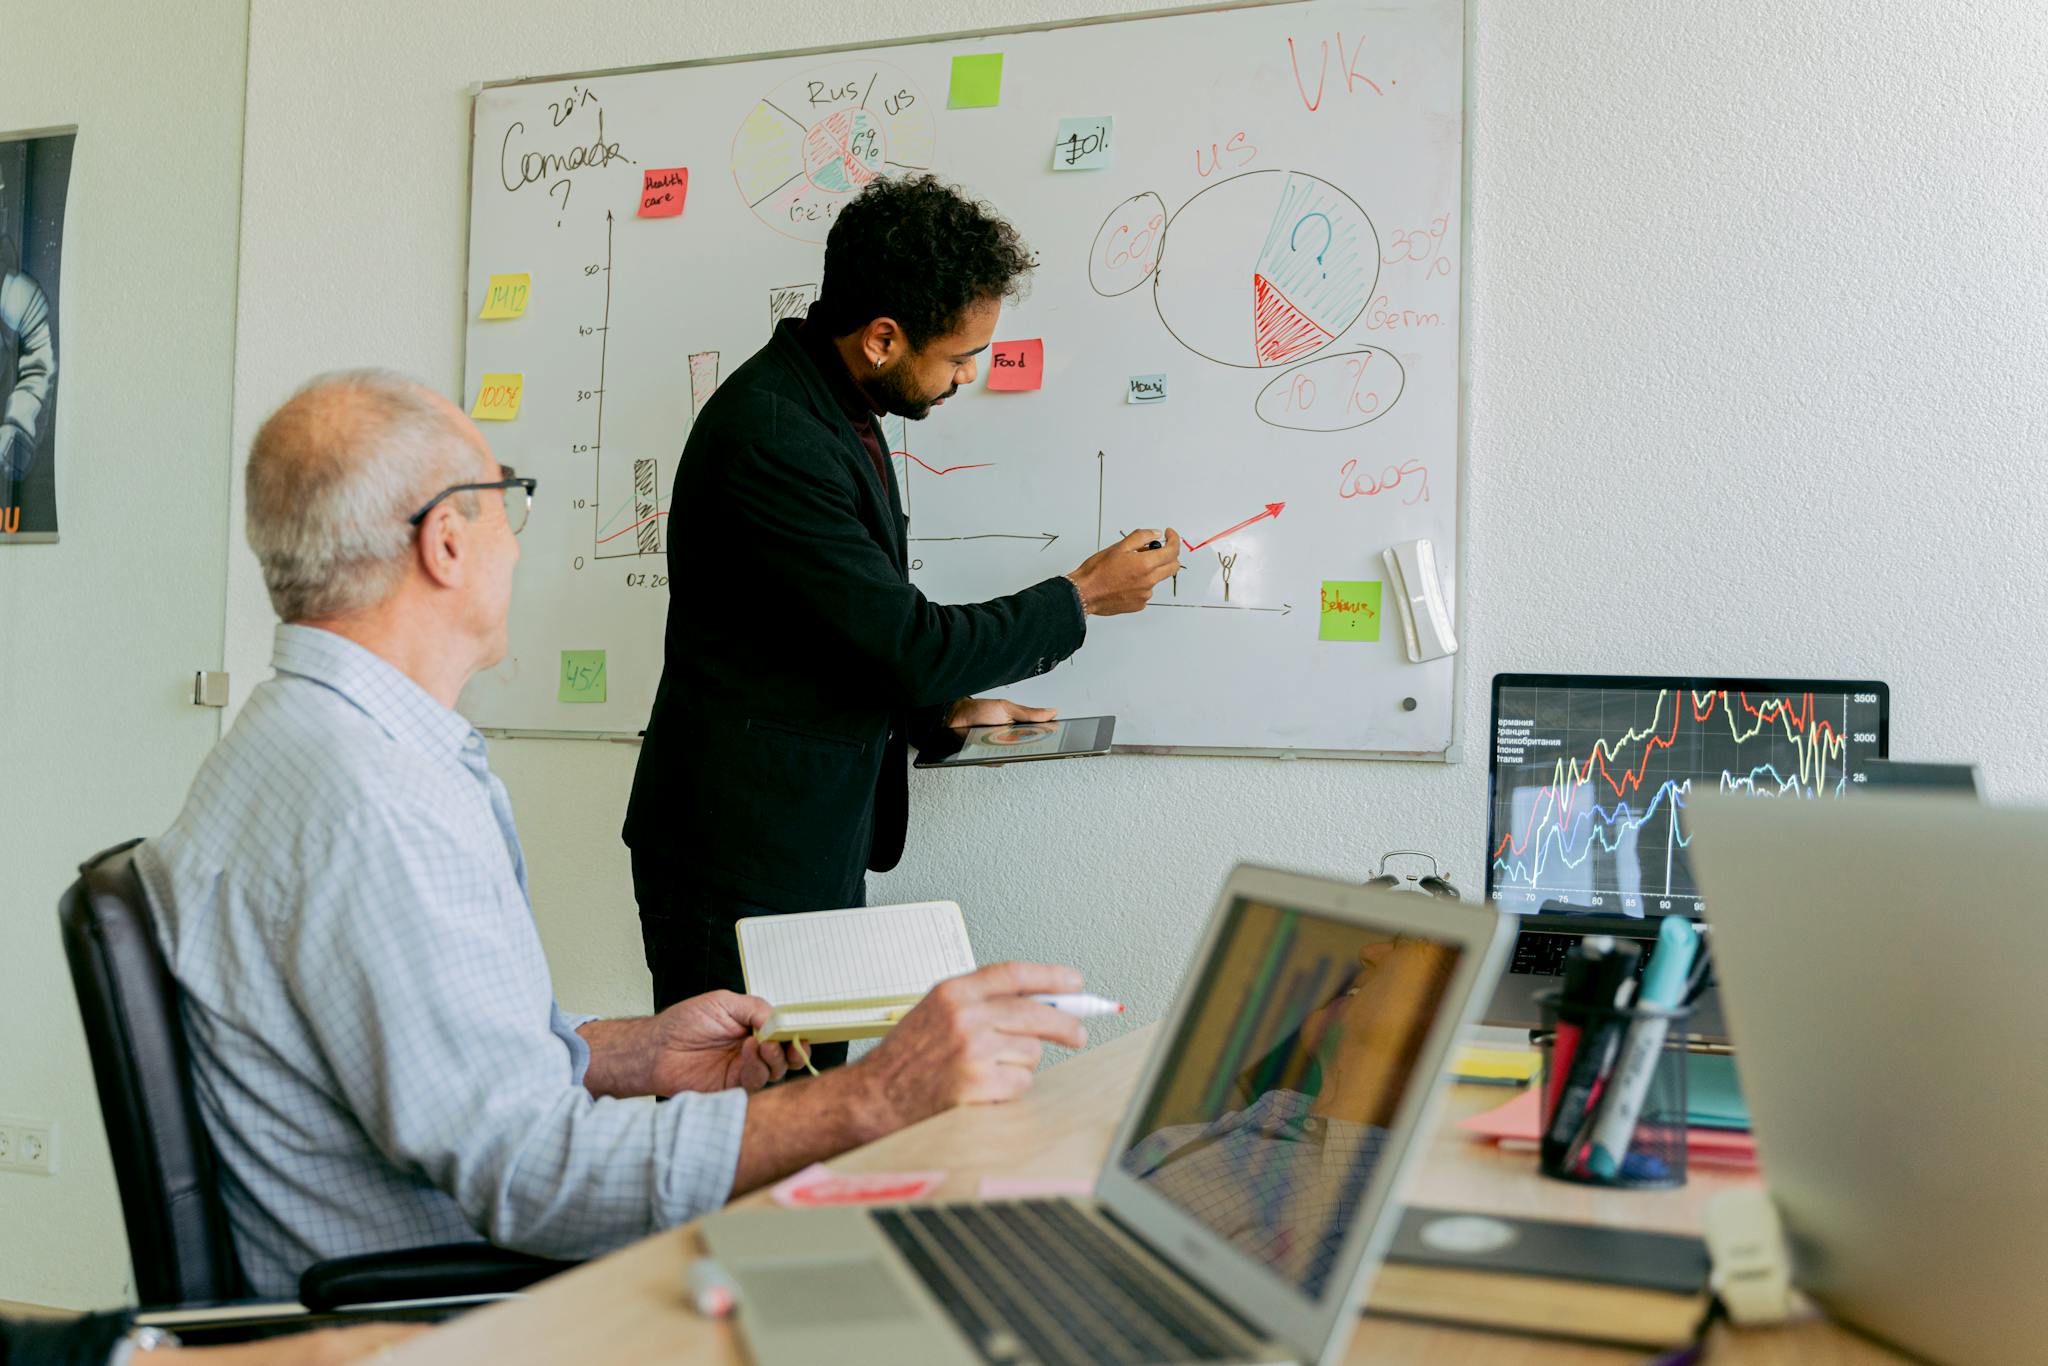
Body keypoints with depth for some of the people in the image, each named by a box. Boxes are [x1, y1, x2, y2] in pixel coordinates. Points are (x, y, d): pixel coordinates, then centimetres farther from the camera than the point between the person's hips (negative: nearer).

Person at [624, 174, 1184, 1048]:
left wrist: (942, 708, 10)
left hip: (821, 845, 9)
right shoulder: (769, 435, -22)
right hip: (739, 861, -9)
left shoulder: (835, 403, 10)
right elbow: (907, 642, -20)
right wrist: (1082, 598, -8)